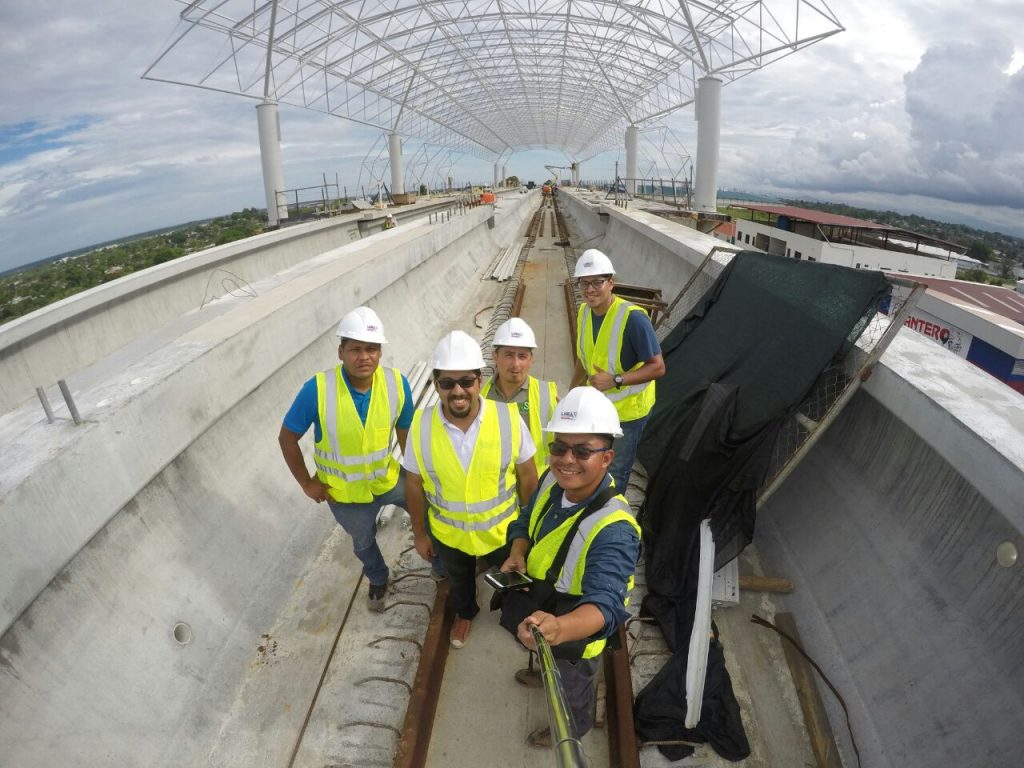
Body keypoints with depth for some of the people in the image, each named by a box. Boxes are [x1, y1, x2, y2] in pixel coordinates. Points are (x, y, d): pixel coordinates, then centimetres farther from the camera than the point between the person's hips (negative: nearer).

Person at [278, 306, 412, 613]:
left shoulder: (397, 384, -24)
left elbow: (405, 431, -7)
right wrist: (306, 483, -11)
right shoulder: (317, 390, -30)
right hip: (344, 492, -1)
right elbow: (287, 438, -15)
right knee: (363, 543, 27)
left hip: (389, 479, 1)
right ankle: (378, 580, 61)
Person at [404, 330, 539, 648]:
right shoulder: (421, 425, -23)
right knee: (459, 580, 32)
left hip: (504, 529, -1)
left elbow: (527, 476, -12)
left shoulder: (509, 418, -27)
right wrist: (419, 534, 1)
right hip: (448, 533, 1)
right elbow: (414, 485, -9)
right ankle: (465, 612, 66)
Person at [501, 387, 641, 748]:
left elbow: (605, 603, -51)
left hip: (574, 629, -6)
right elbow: (527, 520, -1)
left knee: (571, 687, 27)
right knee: (550, 663, 38)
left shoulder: (613, 529, -42)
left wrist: (559, 628, -71)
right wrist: (517, 553, -21)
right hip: (540, 607, 6)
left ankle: (573, 726, 59)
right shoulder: (553, 480, -19)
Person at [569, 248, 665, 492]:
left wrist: (615, 380, -33)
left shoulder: (633, 318, -26)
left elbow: (657, 367, -24)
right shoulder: (584, 312, -3)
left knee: (614, 475, 10)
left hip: (627, 411, -7)